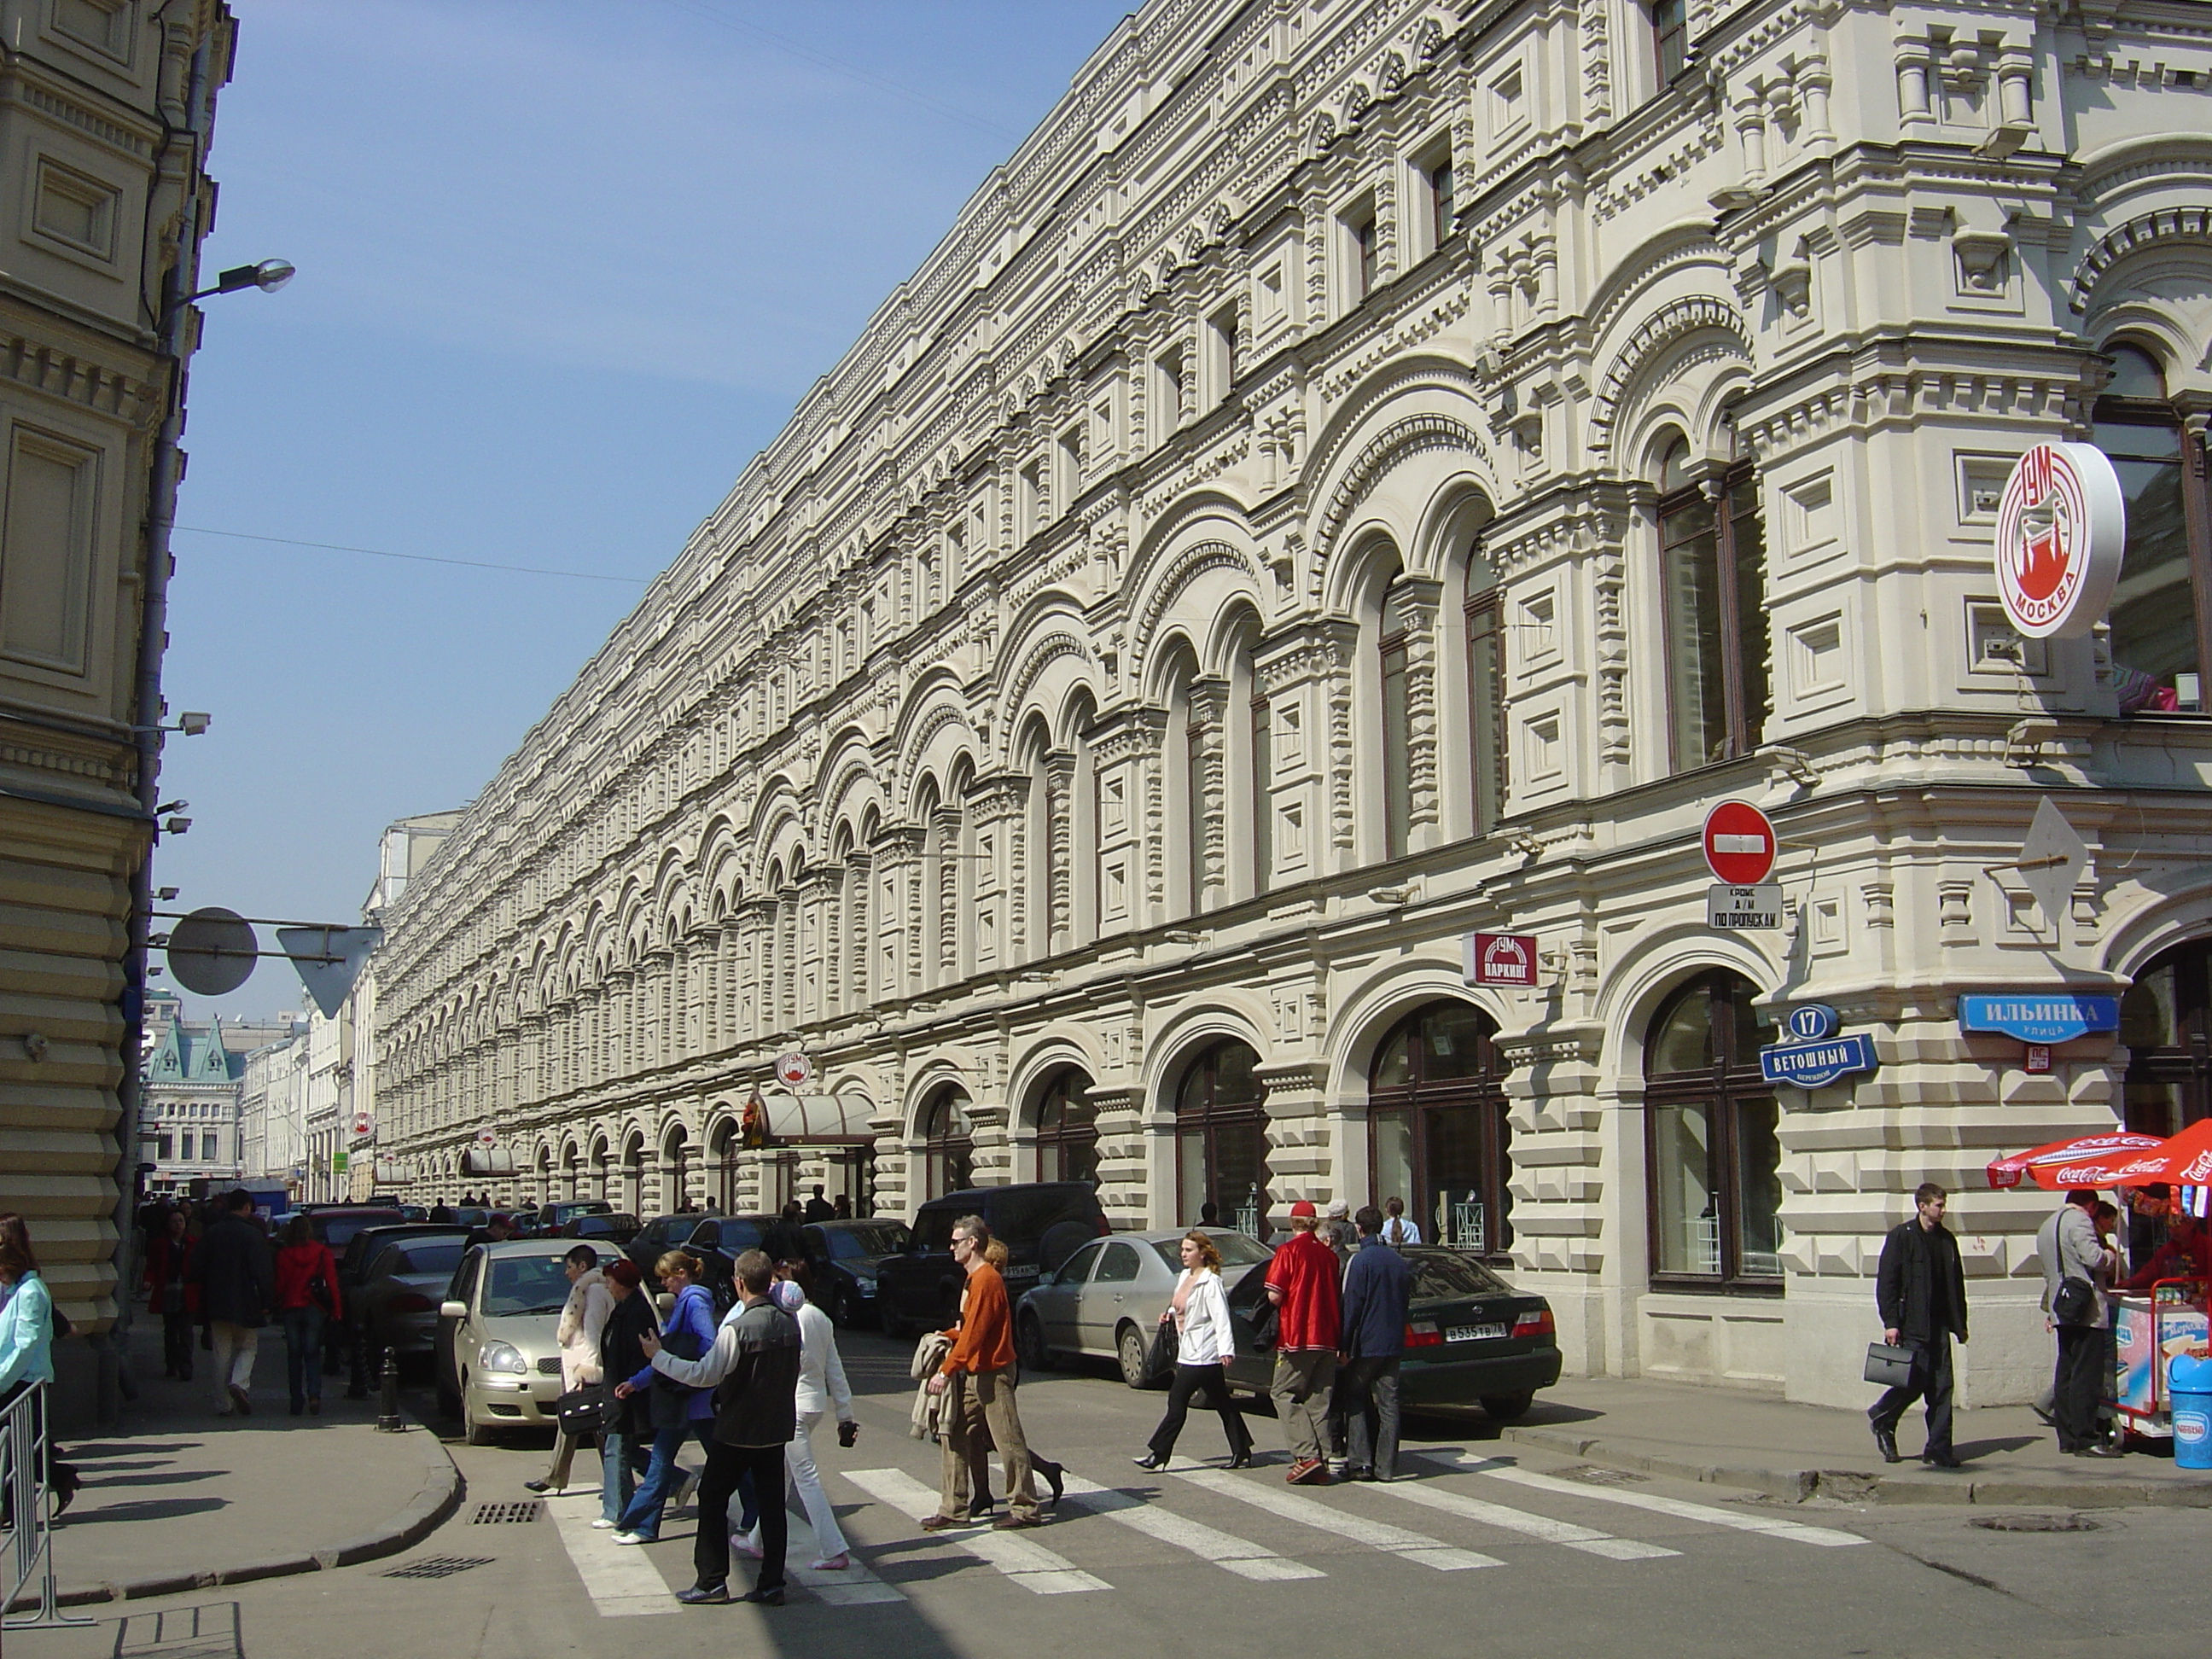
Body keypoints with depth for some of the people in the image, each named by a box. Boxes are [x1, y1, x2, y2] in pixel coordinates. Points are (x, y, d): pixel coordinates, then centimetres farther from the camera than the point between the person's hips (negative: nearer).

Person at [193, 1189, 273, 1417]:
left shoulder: (210, 1233, 5)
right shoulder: (252, 1234, -9)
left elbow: (199, 1269, 8)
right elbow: (262, 1272, -12)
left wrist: (204, 1303, 17)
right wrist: (266, 1301, -5)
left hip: (216, 1304, 4)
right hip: (245, 1304, -4)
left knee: (222, 1355, 10)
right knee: (248, 1347, 12)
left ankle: (223, 1404, 10)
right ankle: (239, 1383, -13)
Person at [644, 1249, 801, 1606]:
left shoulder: (737, 1328, -20)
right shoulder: (789, 1323, 1)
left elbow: (704, 1375, -19)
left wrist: (658, 1356, -10)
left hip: (737, 1430, -6)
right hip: (776, 1429, 6)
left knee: (712, 1498, 6)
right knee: (772, 1503, 8)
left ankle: (712, 1582, 6)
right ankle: (772, 1584, 8)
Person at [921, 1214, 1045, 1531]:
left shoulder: (986, 1280, -18)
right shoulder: (975, 1278, 14)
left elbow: (974, 1335, -22)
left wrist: (947, 1371, -23)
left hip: (993, 1373, -10)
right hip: (975, 1374, 10)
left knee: (1008, 1442, -2)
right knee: (957, 1437, 8)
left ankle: (1025, 1510, 5)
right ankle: (953, 1510, 11)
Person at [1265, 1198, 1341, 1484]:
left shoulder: (1289, 1251, -9)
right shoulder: (1328, 1254, 9)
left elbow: (1274, 1296, -13)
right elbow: (1335, 1296, 15)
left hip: (1297, 1337, -6)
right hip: (1327, 1338, 6)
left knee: (1284, 1394, 3)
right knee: (1319, 1400, 9)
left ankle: (1307, 1456, -11)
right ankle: (1321, 1465, 7)